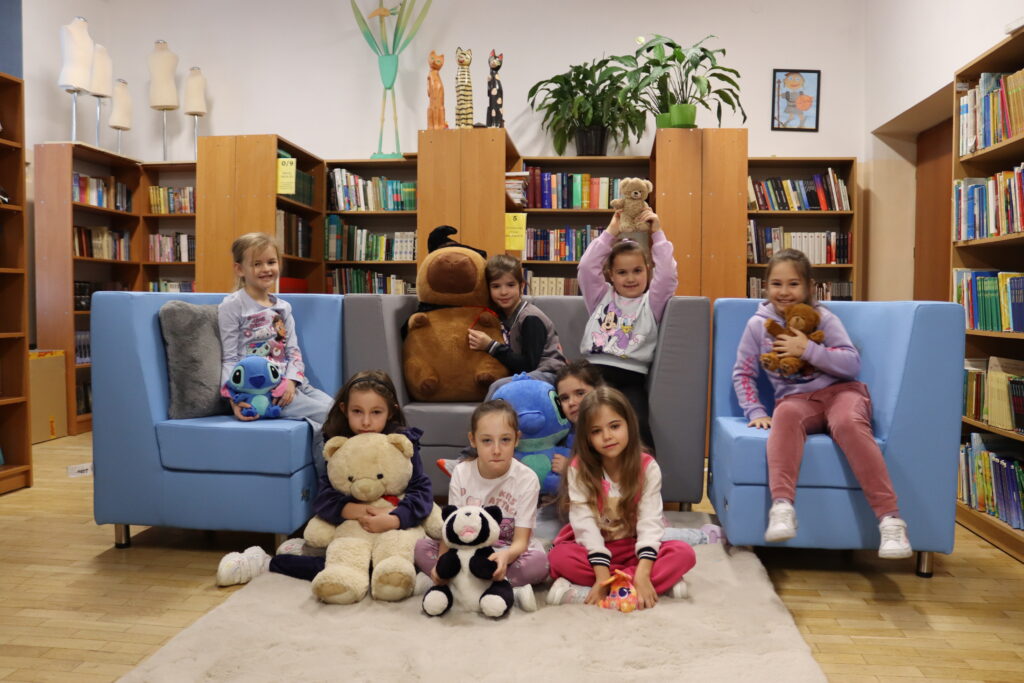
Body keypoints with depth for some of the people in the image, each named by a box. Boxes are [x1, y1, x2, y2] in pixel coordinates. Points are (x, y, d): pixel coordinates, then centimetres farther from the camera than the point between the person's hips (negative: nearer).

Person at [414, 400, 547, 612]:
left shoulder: (526, 479, -15)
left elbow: (521, 541, -17)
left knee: (539, 561, -33)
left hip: (509, 551, -2)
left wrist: (506, 555, -42)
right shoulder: (462, 473, -8)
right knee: (422, 546, -21)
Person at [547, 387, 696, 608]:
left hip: (633, 548, 2)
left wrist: (643, 574, -32)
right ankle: (660, 582, -28)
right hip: (594, 548, -1)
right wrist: (602, 576, -31)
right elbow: (585, 523, -19)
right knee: (559, 556, -32)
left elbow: (650, 521, -17)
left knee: (684, 553, -25)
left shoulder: (647, 467, -9)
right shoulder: (579, 469, -11)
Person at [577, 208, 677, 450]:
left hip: (631, 379, -1)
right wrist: (610, 232, 9)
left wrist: (657, 233, 5)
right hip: (594, 373, 1)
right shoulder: (601, 297, 21)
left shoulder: (651, 303, 15)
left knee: (637, 427, -26)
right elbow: (586, 267, 8)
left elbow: (667, 275, 0)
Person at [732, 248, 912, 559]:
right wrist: (756, 412, -3)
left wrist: (808, 350, -13)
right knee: (786, 416, -37)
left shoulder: (823, 318, 6)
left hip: (840, 390, 0)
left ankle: (890, 519, -35)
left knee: (847, 422, -35)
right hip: (796, 399, 0)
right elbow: (742, 374, 10)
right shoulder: (758, 325, 8)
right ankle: (781, 507, -50)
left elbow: (853, 363, -2)